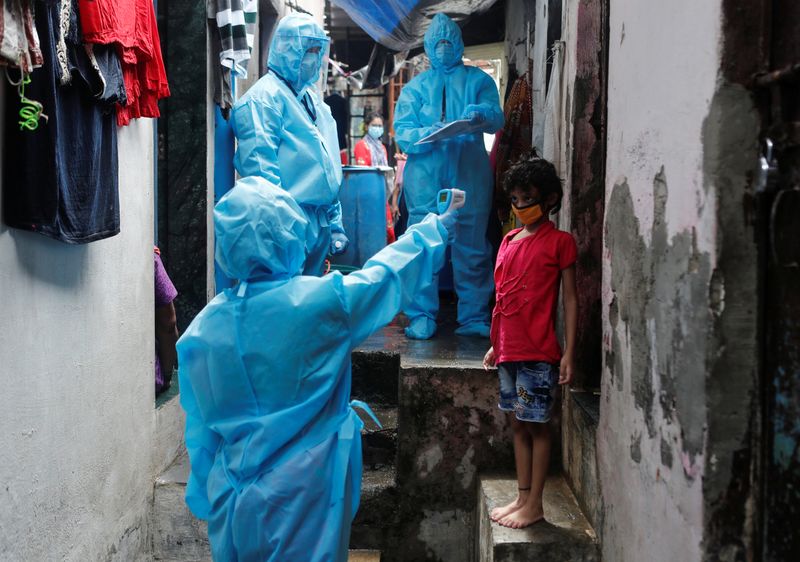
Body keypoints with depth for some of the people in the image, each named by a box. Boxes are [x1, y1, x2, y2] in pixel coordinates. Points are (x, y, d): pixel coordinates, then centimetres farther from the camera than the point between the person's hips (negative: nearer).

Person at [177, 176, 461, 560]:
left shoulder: (203, 328, -5)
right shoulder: (321, 301, -17)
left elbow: (199, 430, 3)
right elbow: (389, 272, 0)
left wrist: (209, 500, 16)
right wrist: (435, 227, 18)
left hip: (233, 503, 4)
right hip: (304, 502, -4)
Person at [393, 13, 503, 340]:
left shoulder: (478, 80, 12)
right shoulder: (415, 87, 14)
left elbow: (496, 118, -4)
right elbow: (402, 133, 1)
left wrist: (480, 114, -27)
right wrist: (429, 134, -19)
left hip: (470, 174, 0)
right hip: (425, 175, 0)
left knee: (472, 247, 1)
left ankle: (474, 318, 9)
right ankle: (422, 316, 5)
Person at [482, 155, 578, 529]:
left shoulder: (559, 242, -6)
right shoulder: (509, 241, 12)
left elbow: (570, 299, -7)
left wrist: (569, 352, -11)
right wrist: (496, 344, 18)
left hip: (538, 352, -7)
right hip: (509, 350, 7)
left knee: (537, 426, 2)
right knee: (518, 424, 14)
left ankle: (534, 505, 11)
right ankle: (522, 497, 25)